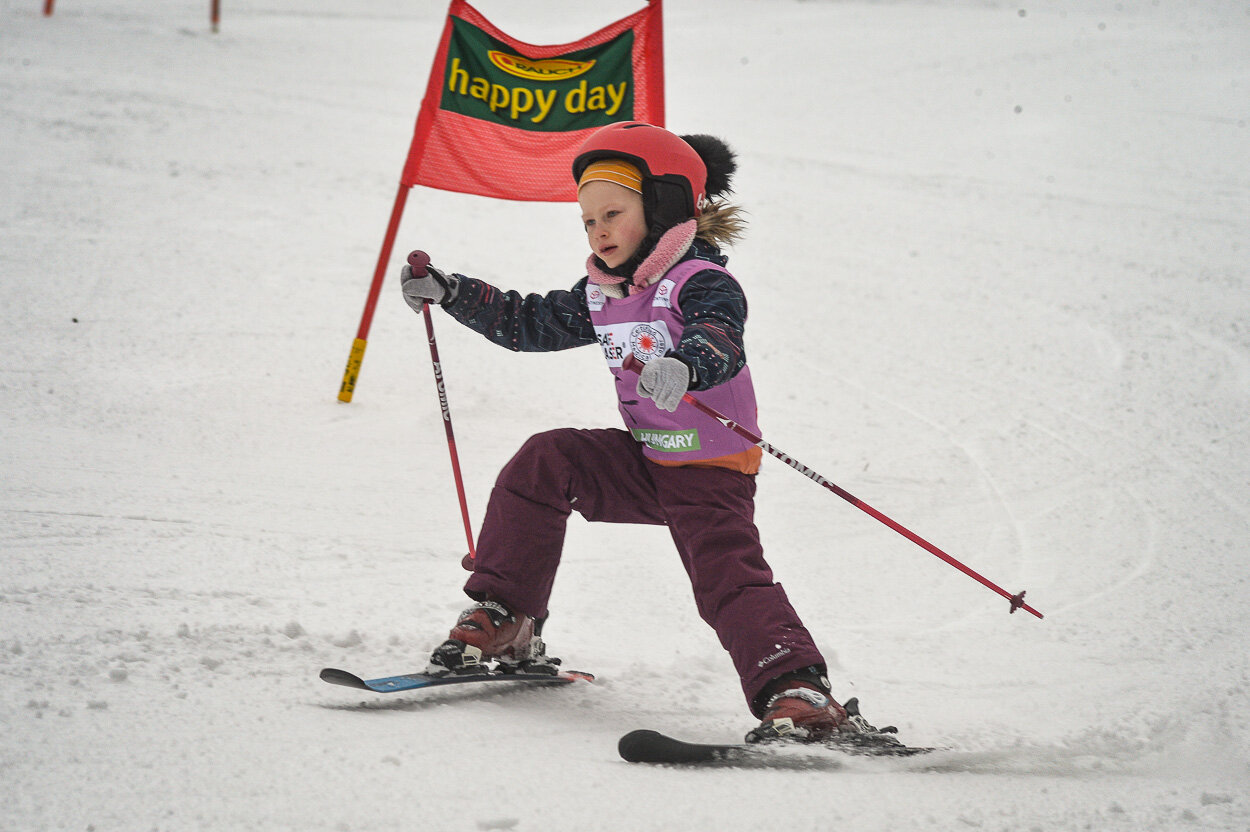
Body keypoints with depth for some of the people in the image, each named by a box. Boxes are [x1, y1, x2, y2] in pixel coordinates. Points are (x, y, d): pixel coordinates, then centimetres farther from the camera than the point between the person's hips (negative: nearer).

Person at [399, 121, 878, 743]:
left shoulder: (701, 284, -17)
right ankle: (503, 621, -5)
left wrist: (686, 366, -63)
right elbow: (530, 322, 20)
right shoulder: (600, 294, 8)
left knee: (729, 582, -21)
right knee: (545, 461, -11)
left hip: (711, 472, -7)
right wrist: (448, 292, 12)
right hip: (643, 464, 7)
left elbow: (718, 340, -39)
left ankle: (797, 693, -26)